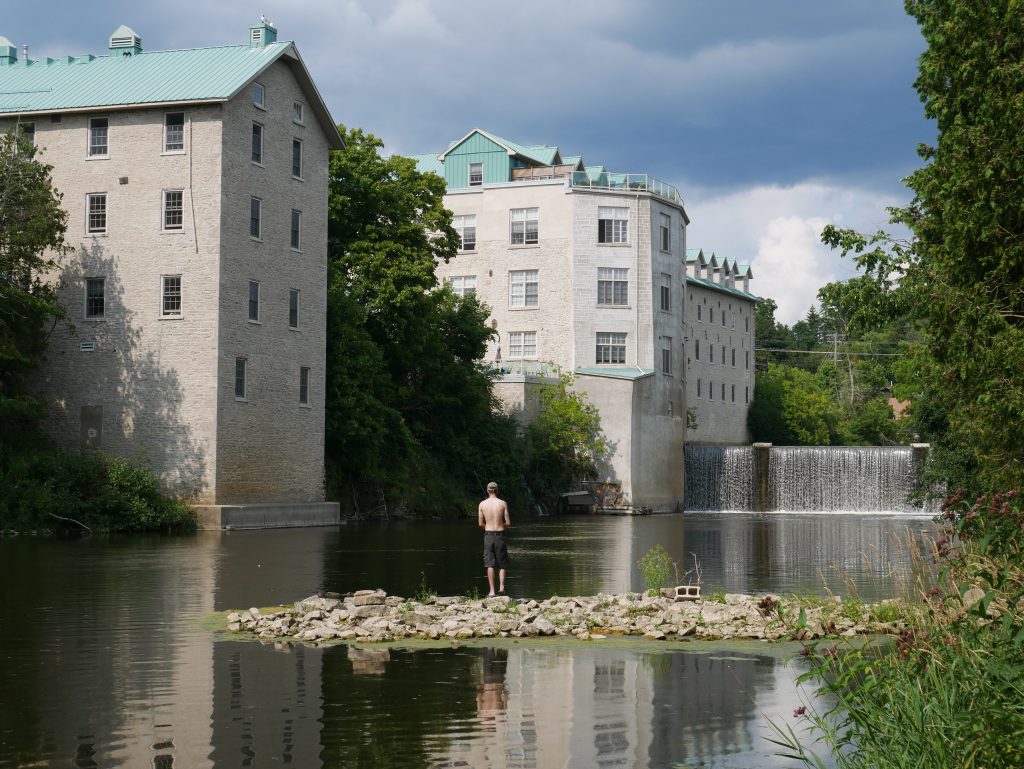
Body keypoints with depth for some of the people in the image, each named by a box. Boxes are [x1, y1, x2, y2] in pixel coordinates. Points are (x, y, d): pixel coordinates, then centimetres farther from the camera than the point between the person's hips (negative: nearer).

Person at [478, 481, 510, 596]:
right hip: (500, 534, -1)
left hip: (488, 535, 1)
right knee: (502, 564, 11)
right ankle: (501, 586, -5)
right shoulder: (502, 503, -4)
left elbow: (480, 524, 0)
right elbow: (508, 523, -3)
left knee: (490, 564, 4)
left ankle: (492, 591, 1)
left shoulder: (482, 504, -1)